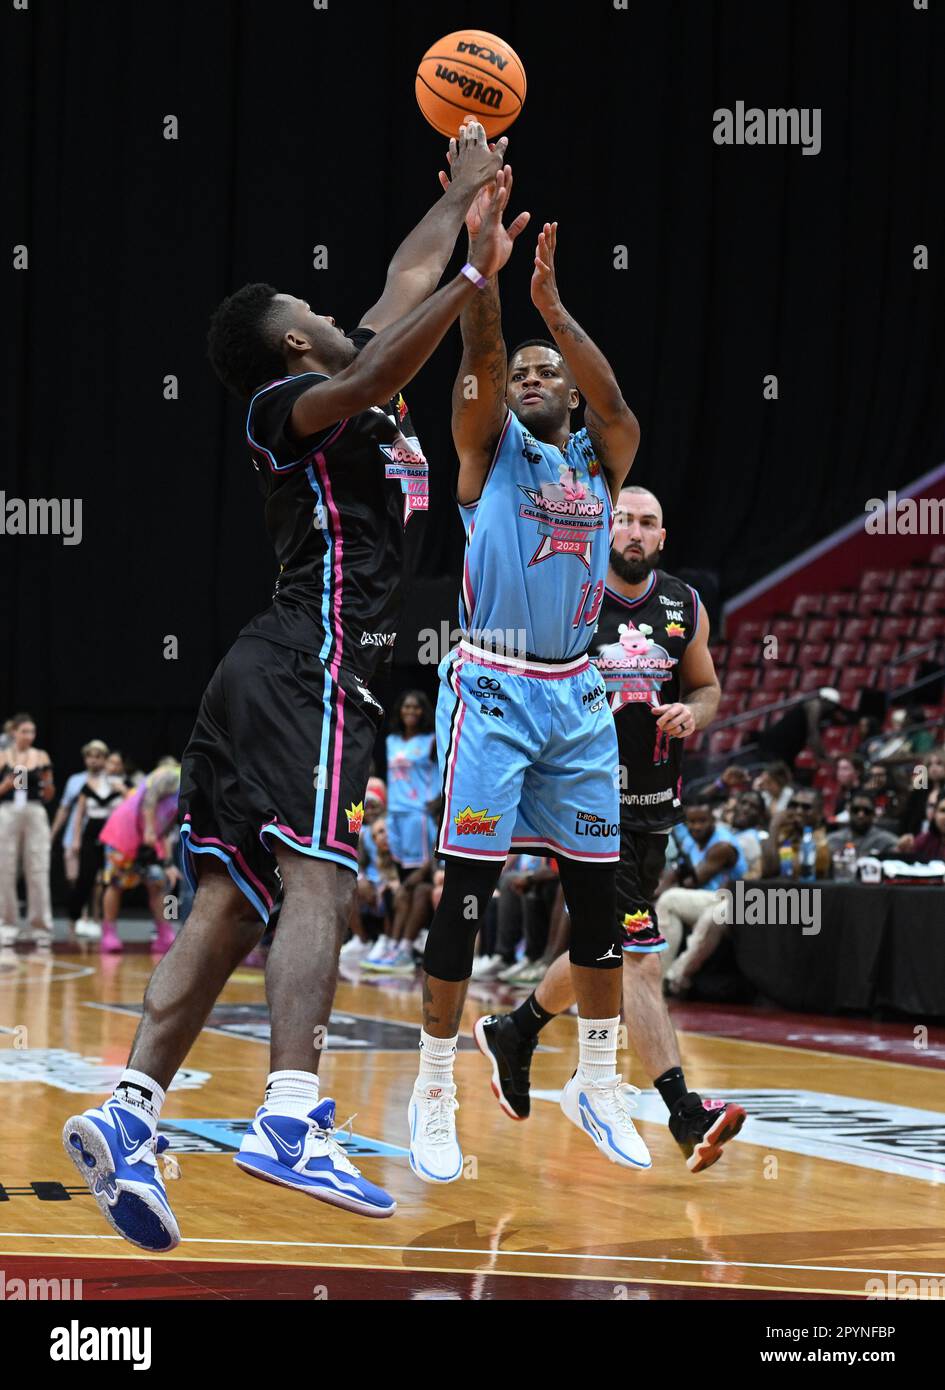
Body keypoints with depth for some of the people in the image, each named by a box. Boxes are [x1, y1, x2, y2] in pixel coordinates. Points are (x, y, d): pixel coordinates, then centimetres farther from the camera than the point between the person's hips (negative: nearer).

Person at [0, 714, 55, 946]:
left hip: (35, 814, 1)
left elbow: (48, 796, 10)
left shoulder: (41, 757, 7)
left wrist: (48, 783, -9)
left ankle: (40, 925, 3)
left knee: (38, 871, -2)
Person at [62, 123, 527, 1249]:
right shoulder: (288, 401, 0)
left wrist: (464, 192, 43)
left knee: (228, 908, 0)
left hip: (269, 677, 9)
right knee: (317, 887, -21)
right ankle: (287, 1117, -34)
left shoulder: (349, 383, 25)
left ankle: (128, 1111, -9)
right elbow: (366, 383, -23)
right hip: (313, 663, -9)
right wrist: (476, 276, -23)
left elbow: (403, 283, 38)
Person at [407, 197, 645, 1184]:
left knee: (597, 894, 6)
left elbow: (616, 404, -9)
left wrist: (553, 304, -21)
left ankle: (597, 1087, 19)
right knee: (466, 891, -6)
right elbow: (480, 353, -12)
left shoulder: (599, 460, 12)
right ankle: (435, 1094, 1)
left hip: (576, 694, 4)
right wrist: (481, 247, -23)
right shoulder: (488, 443, 6)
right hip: (493, 687, -4)